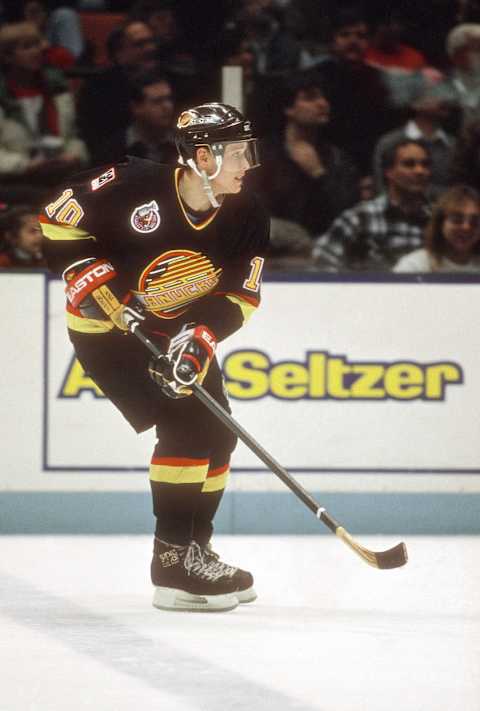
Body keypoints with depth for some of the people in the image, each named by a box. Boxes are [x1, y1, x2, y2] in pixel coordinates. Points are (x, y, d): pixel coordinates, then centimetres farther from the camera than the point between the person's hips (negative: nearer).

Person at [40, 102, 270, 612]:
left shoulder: (246, 219, -10)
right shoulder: (134, 187, -25)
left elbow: (239, 296, -7)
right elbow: (59, 220, -16)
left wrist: (201, 337, -24)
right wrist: (95, 281, -22)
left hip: (178, 332, 7)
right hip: (107, 329, -7)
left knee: (216, 431, 5)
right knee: (184, 424, -19)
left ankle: (194, 550, 20)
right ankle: (173, 560, -15)